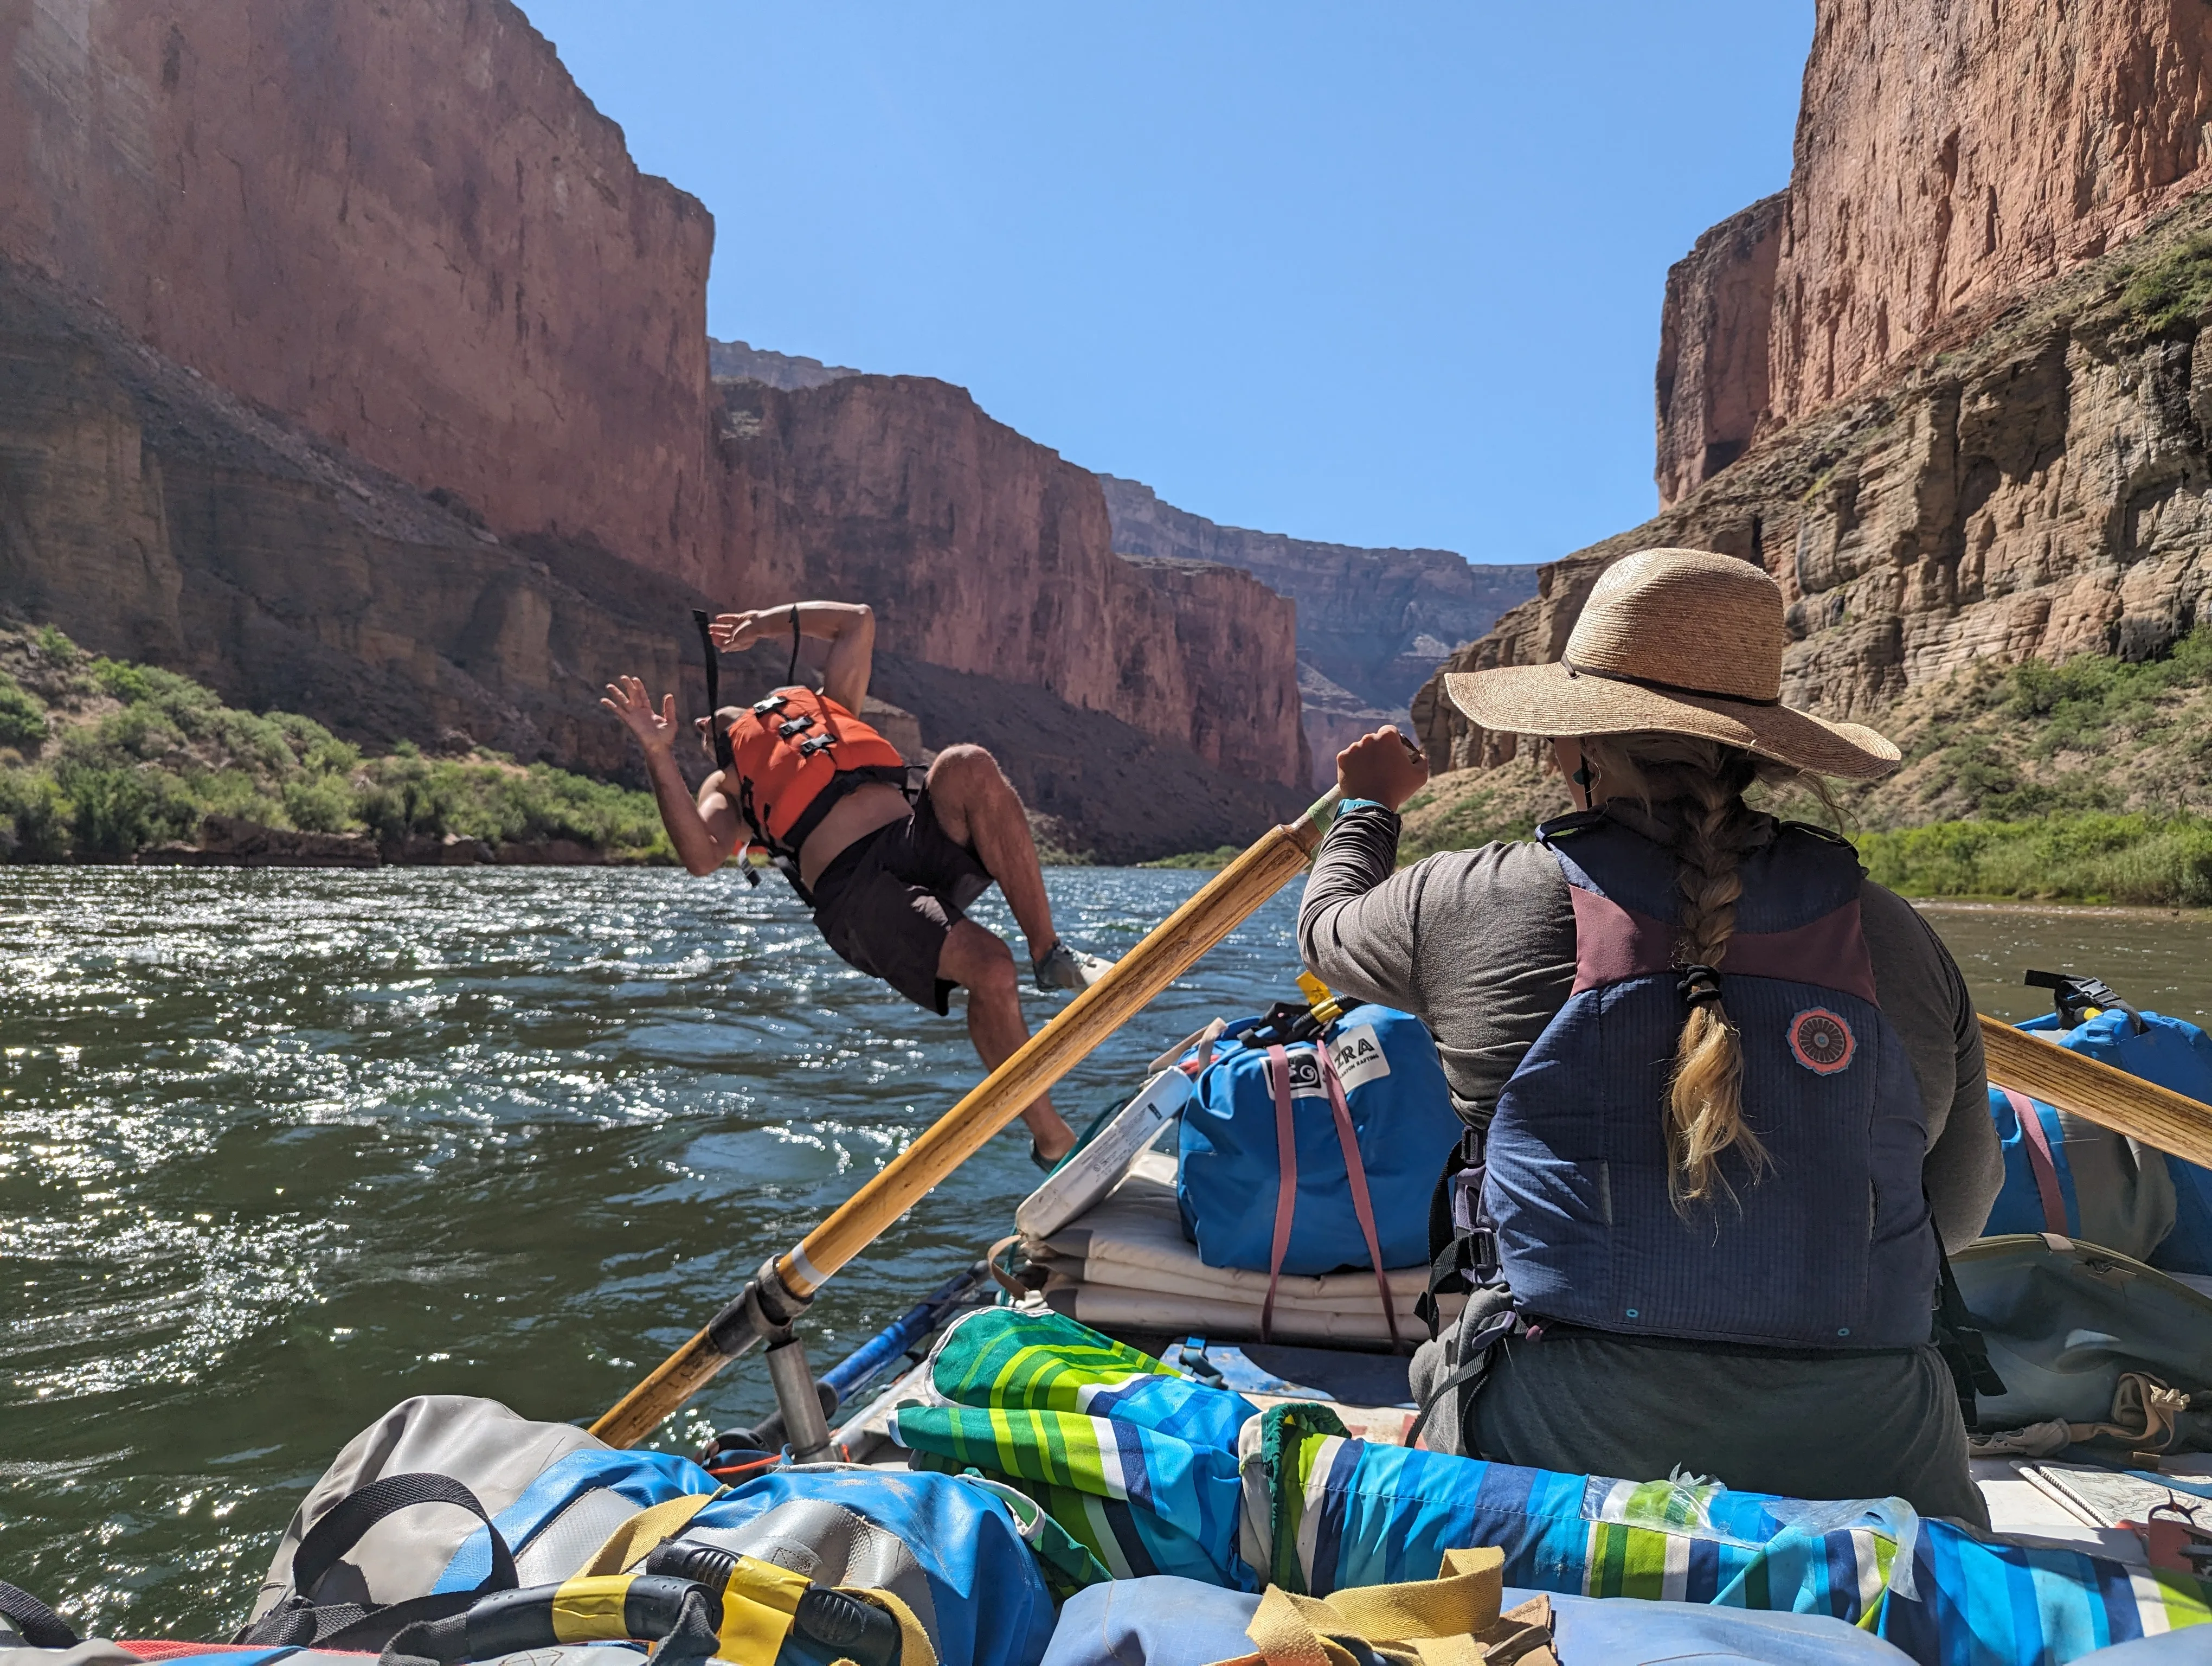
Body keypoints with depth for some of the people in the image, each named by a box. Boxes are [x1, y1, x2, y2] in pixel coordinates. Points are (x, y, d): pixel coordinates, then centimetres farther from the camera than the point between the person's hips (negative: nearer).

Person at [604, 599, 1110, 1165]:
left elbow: (858, 620, 43)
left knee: (968, 765, -27)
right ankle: (1051, 1141, -16)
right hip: (856, 890, -4)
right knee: (989, 966, -29)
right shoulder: (726, 787, 22)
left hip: (928, 838, 4)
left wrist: (771, 620, 42)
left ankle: (1050, 953, -23)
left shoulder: (824, 707, 36)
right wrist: (659, 755, -4)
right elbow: (702, 856, 0)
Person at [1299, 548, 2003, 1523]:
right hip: (1874, 1461, 4)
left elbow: (1326, 928, 20)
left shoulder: (1476, 902, -4)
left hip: (1563, 1445, -3)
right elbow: (1959, 1212, 16)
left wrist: (1367, 806, 41)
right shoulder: (1902, 943, 3)